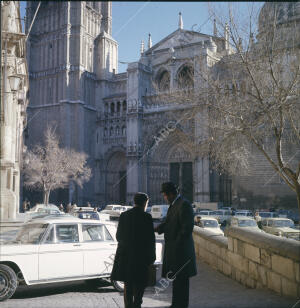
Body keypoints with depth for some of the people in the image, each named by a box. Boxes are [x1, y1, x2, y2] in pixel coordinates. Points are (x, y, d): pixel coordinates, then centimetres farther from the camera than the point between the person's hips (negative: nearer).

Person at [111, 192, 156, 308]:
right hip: (140, 255, -4)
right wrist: (152, 256, -1)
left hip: (125, 255, 5)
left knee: (128, 284, 14)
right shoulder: (146, 217, -10)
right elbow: (150, 239, -10)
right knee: (139, 283, 6)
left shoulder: (123, 215, 3)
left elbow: (119, 236, 7)